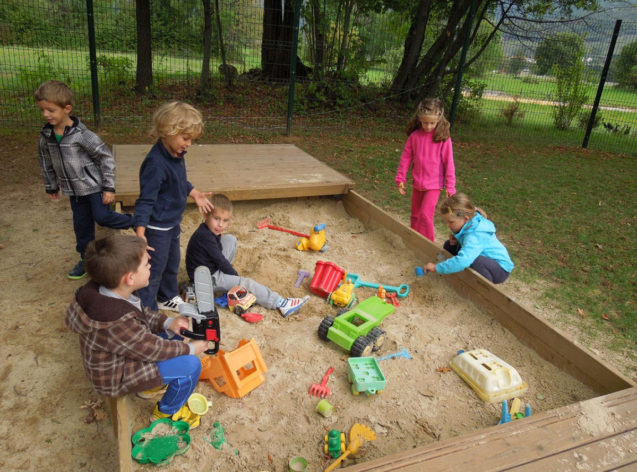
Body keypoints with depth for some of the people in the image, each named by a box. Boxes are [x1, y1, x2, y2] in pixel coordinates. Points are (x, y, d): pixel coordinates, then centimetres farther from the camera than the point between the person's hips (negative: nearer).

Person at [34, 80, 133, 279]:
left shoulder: (81, 134, -22)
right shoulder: (46, 135, -3)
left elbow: (106, 157, -17)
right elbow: (46, 163, 12)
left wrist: (109, 188, -18)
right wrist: (51, 187, 19)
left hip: (94, 186, -6)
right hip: (74, 190, 6)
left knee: (102, 217, -13)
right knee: (81, 225, 14)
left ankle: (137, 223, 11)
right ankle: (87, 259, 31)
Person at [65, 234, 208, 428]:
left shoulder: (100, 290, -15)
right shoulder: (117, 324, -40)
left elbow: (141, 312, 3)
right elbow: (154, 350, -25)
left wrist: (166, 322, -10)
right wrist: (190, 348, -10)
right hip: (115, 378, -9)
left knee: (172, 334, 13)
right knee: (190, 365, -17)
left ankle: (149, 384, 25)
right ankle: (166, 413, 10)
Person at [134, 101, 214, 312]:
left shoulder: (177, 155, 0)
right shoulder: (155, 163, -28)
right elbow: (146, 199, -28)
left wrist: (195, 194, 18)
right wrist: (140, 232, -33)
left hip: (173, 223, 10)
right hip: (157, 227, -10)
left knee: (172, 263, 25)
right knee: (155, 268, 4)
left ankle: (168, 298, 47)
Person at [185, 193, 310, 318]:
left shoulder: (210, 230, -1)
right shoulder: (205, 237, -30)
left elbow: (219, 255, 13)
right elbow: (220, 261, -22)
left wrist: (229, 270, 7)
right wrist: (235, 274, -9)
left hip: (212, 266, 10)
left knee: (230, 239, 11)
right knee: (246, 283, -17)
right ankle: (280, 304, -14)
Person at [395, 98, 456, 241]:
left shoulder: (443, 138, -11)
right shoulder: (414, 136, -4)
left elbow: (449, 162, -8)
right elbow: (406, 157, 4)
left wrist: (450, 186, -8)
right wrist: (400, 179, 5)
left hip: (434, 184, -4)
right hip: (417, 183, 4)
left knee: (425, 215, -10)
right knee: (415, 215, 15)